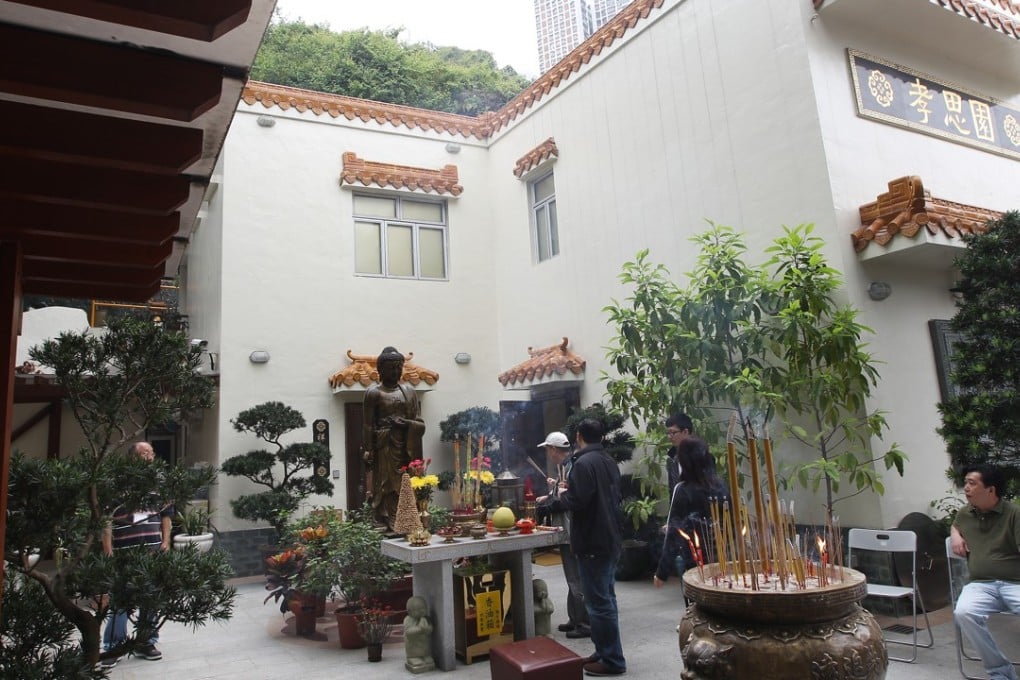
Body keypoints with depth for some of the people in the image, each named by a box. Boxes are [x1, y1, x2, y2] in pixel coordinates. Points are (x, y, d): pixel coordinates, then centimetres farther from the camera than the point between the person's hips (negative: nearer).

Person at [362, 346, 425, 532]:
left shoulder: (409, 392, 11)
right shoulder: (374, 393, -1)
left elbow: (419, 424, 9)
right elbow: (369, 425, -5)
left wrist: (405, 423, -10)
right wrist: (368, 450, -11)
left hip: (406, 446, 4)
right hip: (384, 446, -4)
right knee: (386, 485, -5)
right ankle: (389, 525, -1)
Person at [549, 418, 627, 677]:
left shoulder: (583, 463, -18)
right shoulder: (609, 461, 11)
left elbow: (576, 502, -25)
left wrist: (561, 496, -3)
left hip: (592, 542, -10)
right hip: (610, 539, 10)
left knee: (598, 602, -1)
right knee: (606, 598, 17)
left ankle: (612, 660, 6)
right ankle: (606, 652, 26)